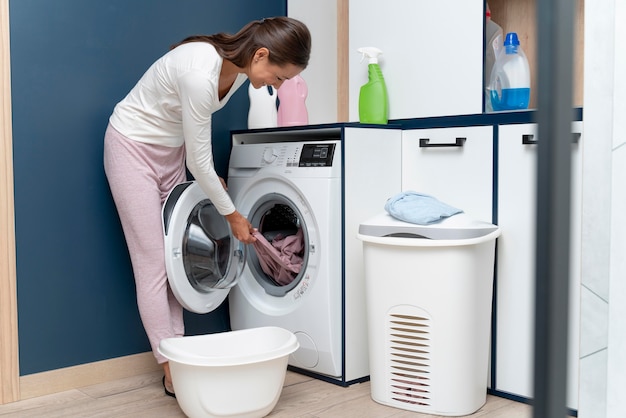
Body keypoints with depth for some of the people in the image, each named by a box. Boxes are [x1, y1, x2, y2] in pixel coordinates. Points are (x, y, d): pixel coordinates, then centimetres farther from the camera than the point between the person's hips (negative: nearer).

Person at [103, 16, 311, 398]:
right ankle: (172, 372, 0)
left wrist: (209, 175, 5)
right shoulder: (201, 73, -34)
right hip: (133, 146, -8)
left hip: (171, 148, 8)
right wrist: (233, 215, -14)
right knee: (153, 262, -6)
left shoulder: (238, 66, -9)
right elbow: (199, 161, -25)